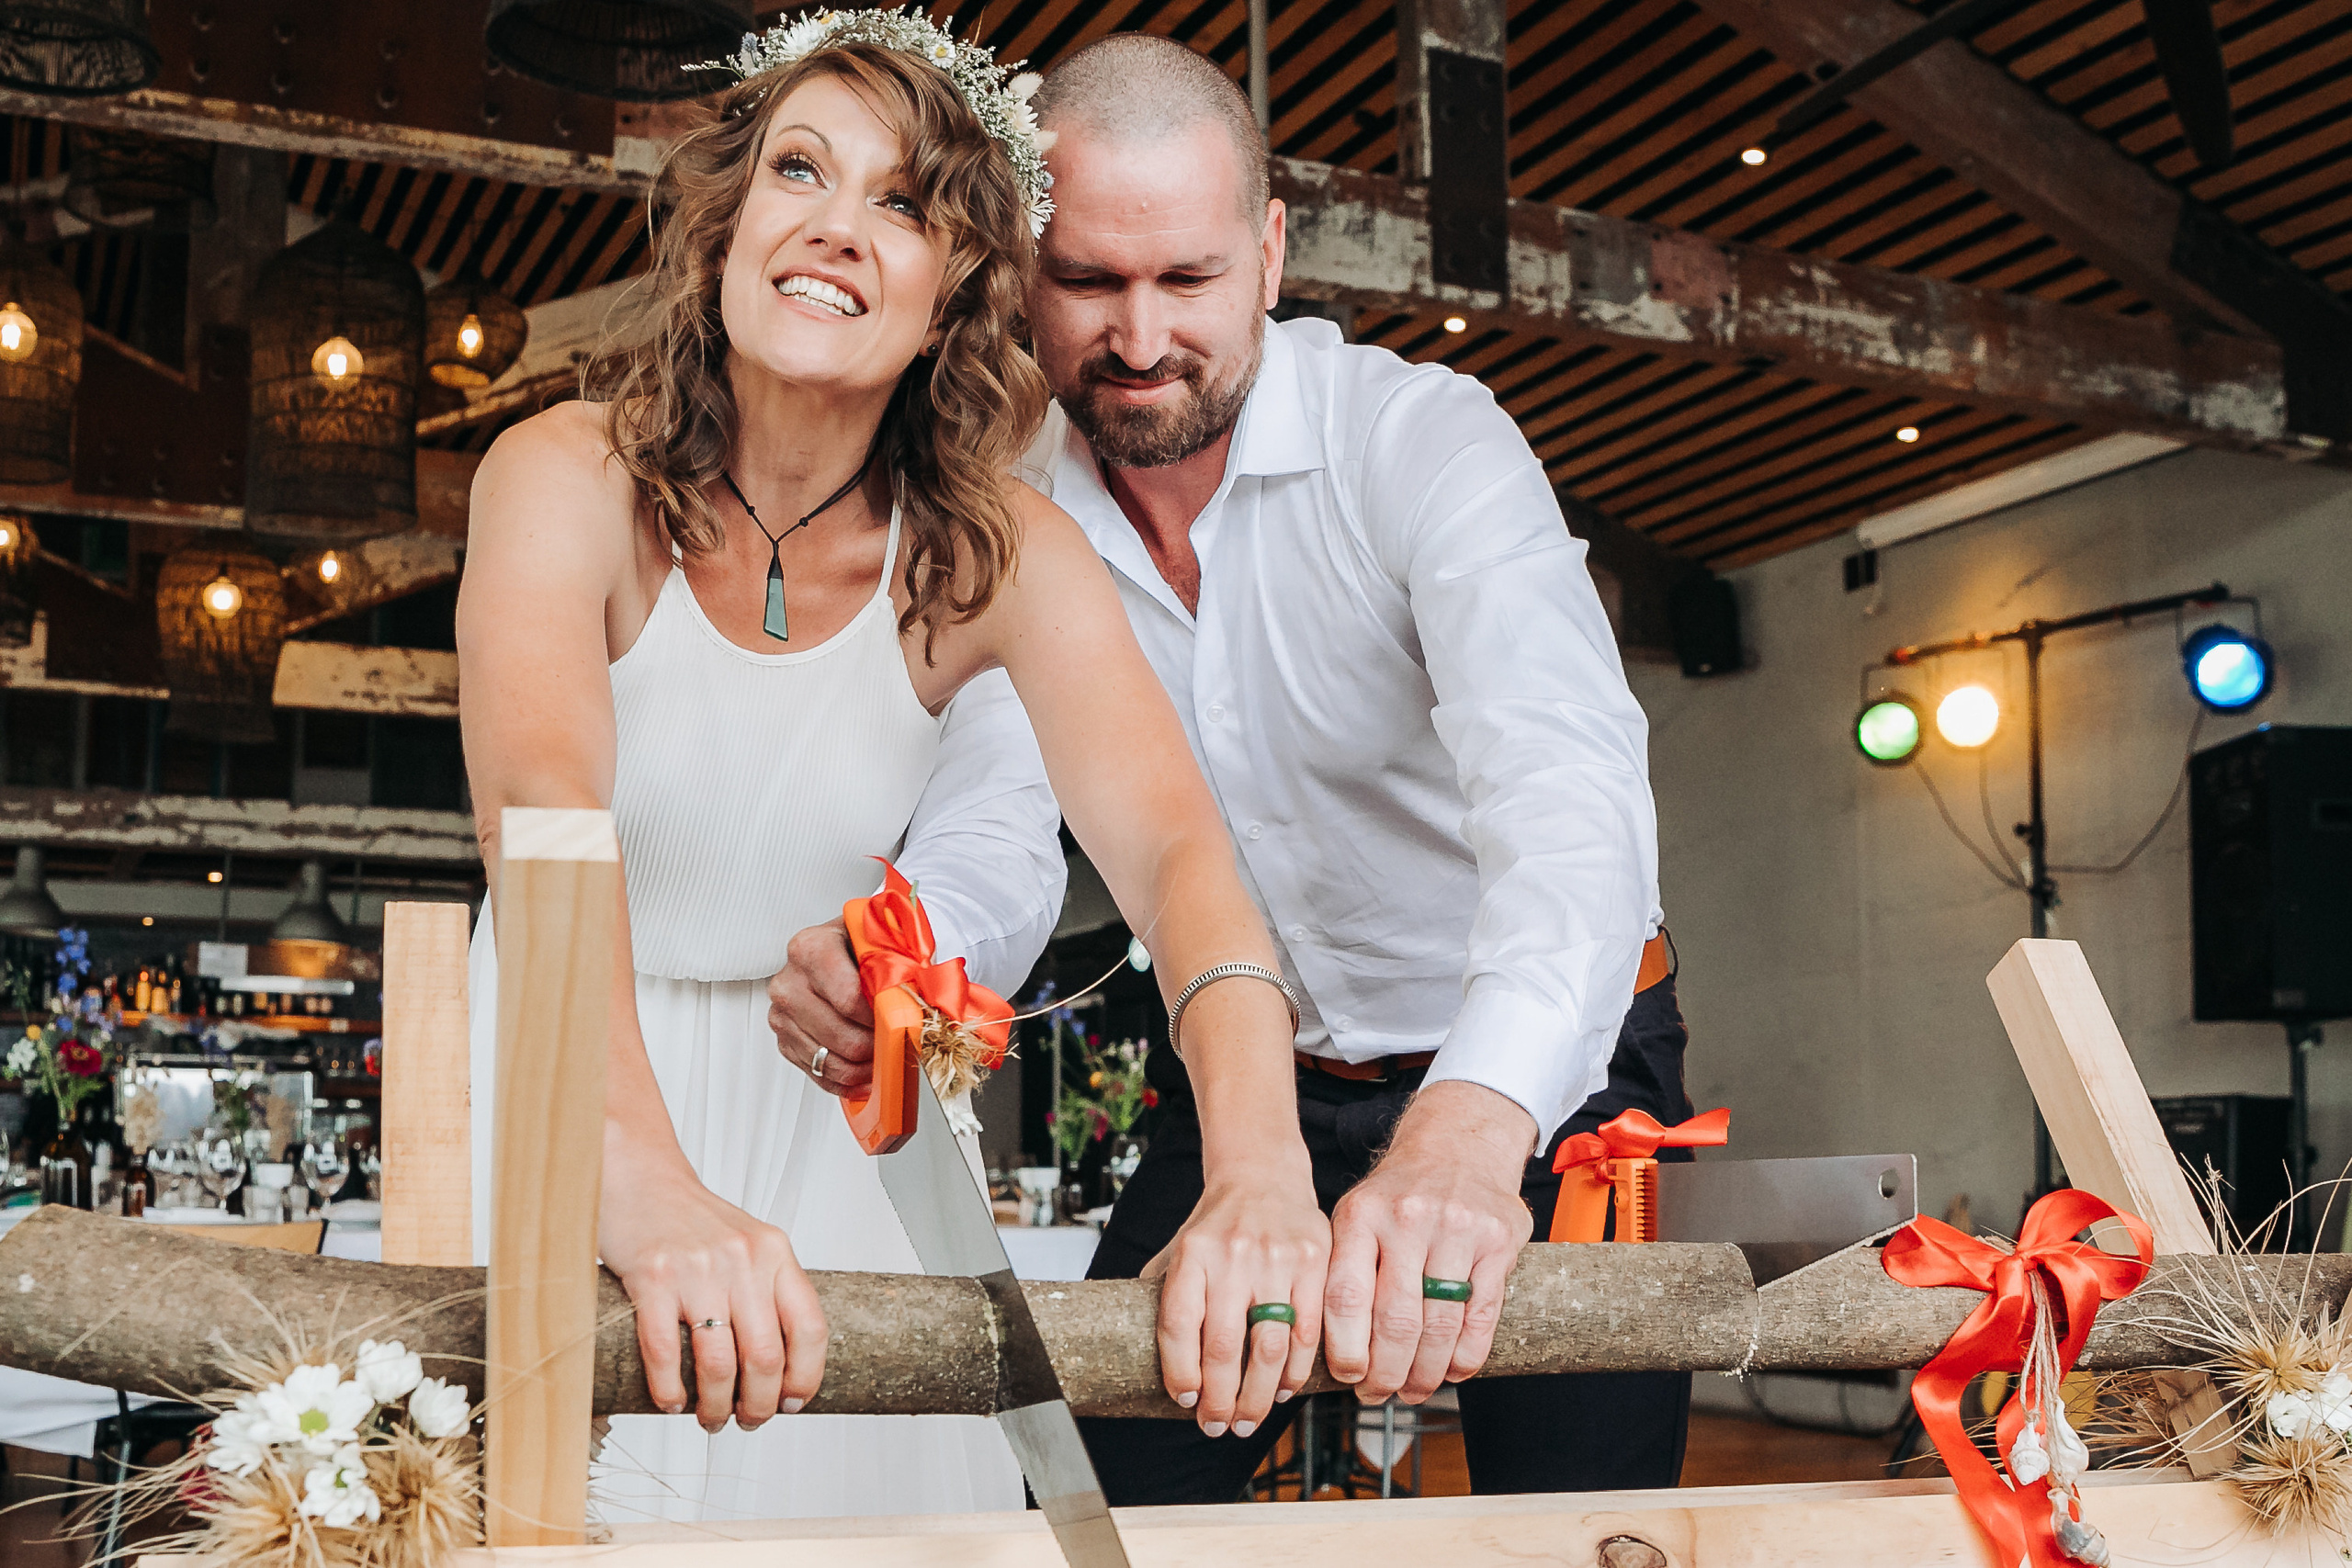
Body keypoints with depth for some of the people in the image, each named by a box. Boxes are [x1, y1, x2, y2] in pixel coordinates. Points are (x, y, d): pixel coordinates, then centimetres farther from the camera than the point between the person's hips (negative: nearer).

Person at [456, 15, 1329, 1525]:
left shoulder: (994, 554, -13)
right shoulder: (571, 479, -19)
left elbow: (1177, 849, -27)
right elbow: (541, 812, -36)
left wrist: (1261, 1169, -45)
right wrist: (642, 1181, -54)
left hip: (815, 1130, 2)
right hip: (554, 1123, -1)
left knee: (874, 1480, 3)